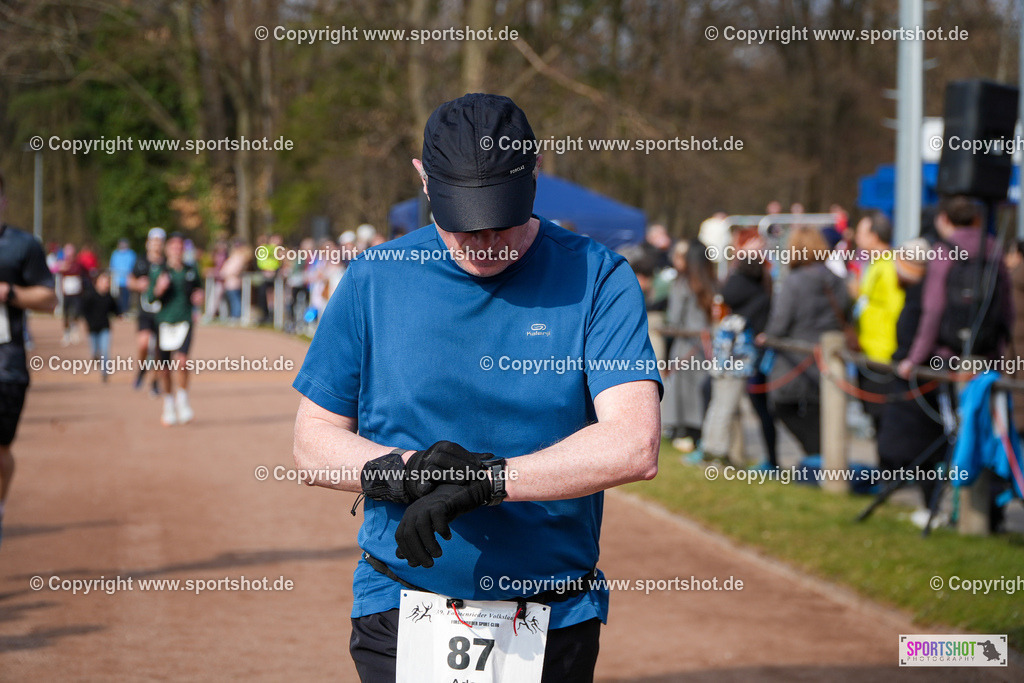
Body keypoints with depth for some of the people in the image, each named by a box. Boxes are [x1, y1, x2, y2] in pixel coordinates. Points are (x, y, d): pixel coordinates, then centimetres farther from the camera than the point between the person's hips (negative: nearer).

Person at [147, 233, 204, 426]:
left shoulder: (191, 271, 8)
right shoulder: (158, 271, 1)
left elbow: (198, 289, 24)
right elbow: (150, 297, -2)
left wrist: (199, 298, 2)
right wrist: (158, 289, -23)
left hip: (185, 321, 0)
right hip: (164, 321, 0)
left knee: (181, 361, -19)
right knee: (164, 367, 5)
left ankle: (183, 400, -1)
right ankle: (169, 406, 23)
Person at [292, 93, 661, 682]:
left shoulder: (597, 280, -4)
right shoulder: (374, 280, 3)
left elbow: (633, 446, -16)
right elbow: (314, 438, 7)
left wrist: (482, 480, -21)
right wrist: (400, 471, -13)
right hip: (401, 613, 1)